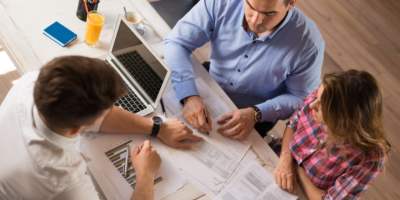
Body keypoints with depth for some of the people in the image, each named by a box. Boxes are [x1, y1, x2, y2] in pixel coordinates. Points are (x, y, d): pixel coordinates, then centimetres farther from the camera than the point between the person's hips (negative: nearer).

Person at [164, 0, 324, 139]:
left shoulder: (309, 43, -26)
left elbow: (300, 98, -12)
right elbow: (177, 43, -19)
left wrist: (256, 114, -28)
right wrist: (189, 96, -34)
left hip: (256, 119, -1)